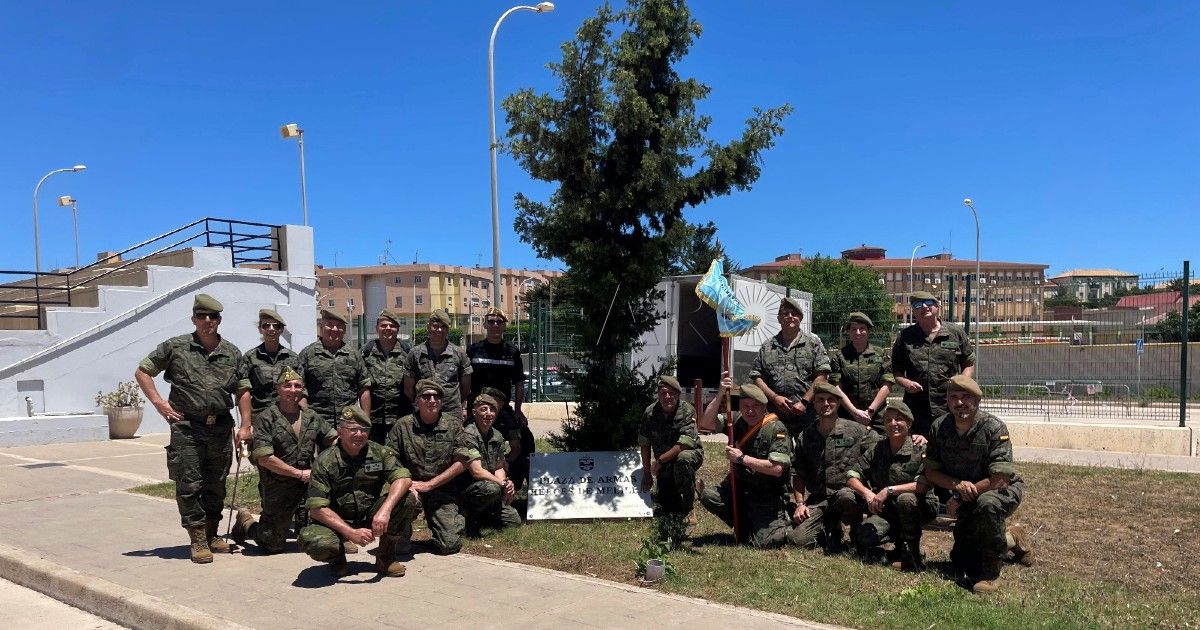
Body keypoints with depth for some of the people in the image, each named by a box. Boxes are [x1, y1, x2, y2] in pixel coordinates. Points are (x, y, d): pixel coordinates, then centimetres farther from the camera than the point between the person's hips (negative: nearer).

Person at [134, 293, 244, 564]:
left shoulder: (232, 353, 7)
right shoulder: (175, 347, 0)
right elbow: (142, 372, 7)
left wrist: (245, 425, 4)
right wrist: (159, 403, -3)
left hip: (221, 428, 3)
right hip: (187, 428, -3)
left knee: (216, 485, 12)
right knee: (189, 485, -1)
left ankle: (211, 535, 26)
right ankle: (198, 541, 7)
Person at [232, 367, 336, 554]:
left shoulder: (311, 417, 5)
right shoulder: (265, 418, -9)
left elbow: (336, 440, 8)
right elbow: (264, 458, -17)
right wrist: (299, 473, -16)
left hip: (309, 482, 4)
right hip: (278, 488, -3)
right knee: (273, 545, 7)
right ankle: (246, 521, 37)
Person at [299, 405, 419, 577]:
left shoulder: (379, 453, -5)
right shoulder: (325, 462, -13)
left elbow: (404, 479, -18)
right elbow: (317, 508, -19)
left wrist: (385, 510, -36)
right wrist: (351, 532, -29)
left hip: (371, 519, 2)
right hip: (337, 522, -2)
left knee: (408, 499, -22)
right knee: (312, 540, -34)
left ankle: (385, 557, -2)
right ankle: (337, 558, 5)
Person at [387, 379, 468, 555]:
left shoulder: (454, 425, -2)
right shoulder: (403, 426, -1)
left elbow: (461, 463, -6)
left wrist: (428, 485, -12)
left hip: (443, 490, 0)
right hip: (411, 486, 1)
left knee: (450, 545, -13)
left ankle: (454, 521, 24)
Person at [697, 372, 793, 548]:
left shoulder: (776, 429, -15)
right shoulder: (736, 420, 2)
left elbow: (777, 469, -23)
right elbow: (705, 423, -10)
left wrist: (742, 458, -21)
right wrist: (720, 394, -19)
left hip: (767, 495, -5)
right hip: (739, 486, 5)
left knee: (763, 542, -17)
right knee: (707, 496, -20)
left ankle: (781, 523, 21)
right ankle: (746, 528, 6)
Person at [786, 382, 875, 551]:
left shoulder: (857, 431, 2)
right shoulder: (805, 437, 12)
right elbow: (798, 474, 15)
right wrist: (800, 502, 4)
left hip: (848, 491, -3)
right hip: (817, 501, 3)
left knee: (845, 496, -39)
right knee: (796, 539, -17)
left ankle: (858, 533, -6)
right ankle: (830, 528, 14)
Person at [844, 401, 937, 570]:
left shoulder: (920, 449, -11)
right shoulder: (877, 449, 3)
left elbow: (925, 484, -26)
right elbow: (852, 476, 0)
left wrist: (890, 490, -31)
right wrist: (867, 492, -20)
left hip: (918, 509, -3)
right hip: (885, 511, 4)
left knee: (905, 498, -37)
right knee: (863, 536, -23)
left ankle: (912, 554, -14)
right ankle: (897, 537, 10)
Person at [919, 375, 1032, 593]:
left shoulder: (993, 428, -26)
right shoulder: (939, 427, -10)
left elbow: (1000, 480, -30)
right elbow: (930, 472, -4)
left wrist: (959, 498, -24)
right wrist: (958, 484, -24)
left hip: (1005, 489, -6)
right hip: (969, 500, 6)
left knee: (987, 504, -41)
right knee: (960, 561, 9)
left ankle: (990, 574, -23)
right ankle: (1011, 540, 36)